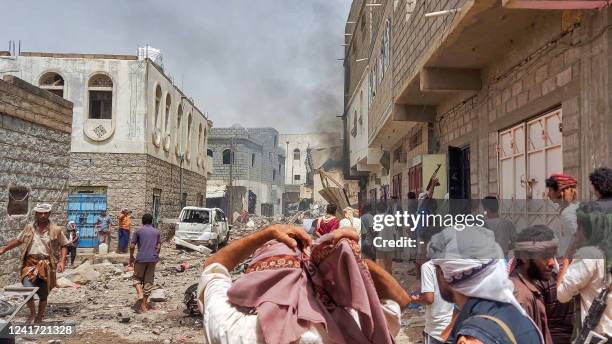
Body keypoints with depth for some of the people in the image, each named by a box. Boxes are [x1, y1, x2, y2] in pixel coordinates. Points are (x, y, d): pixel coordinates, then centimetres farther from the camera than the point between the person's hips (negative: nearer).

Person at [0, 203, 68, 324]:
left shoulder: (56, 230, -1)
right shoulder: (29, 228, 6)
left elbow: (63, 246, 3)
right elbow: (18, 241, 19)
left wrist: (62, 261, -9)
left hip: (46, 265, -1)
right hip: (30, 263, 1)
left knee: (43, 293, 7)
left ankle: (40, 315, 31)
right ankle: (32, 313, 12)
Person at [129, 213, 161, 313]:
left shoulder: (139, 231, 0)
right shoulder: (156, 232, 8)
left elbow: (132, 246, -2)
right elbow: (158, 247, 8)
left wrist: (131, 257, 12)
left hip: (141, 258, -2)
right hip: (153, 259, 2)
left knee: (137, 277, 16)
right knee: (148, 281, 9)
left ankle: (140, 293, -11)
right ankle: (144, 304, 11)